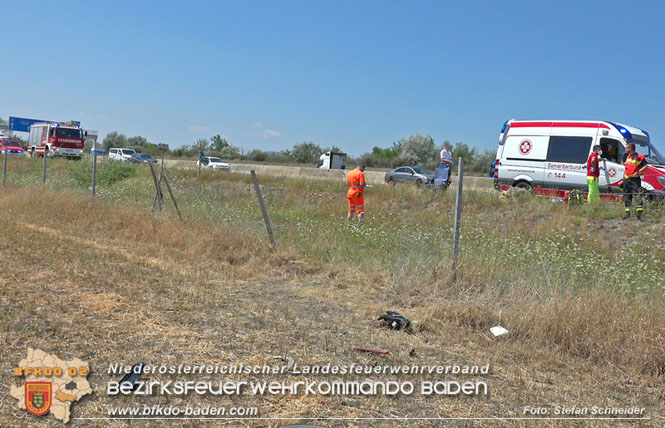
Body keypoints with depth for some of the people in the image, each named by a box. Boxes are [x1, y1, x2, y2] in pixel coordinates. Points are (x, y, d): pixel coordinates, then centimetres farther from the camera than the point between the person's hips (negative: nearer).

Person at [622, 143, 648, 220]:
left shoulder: (639, 157, -7)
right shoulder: (628, 157, 18)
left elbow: (646, 167, -10)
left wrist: (638, 172, -23)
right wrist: (623, 178, 23)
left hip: (635, 179, -8)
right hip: (626, 179, 8)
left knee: (637, 195, -13)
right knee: (626, 196, 10)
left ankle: (639, 213, -15)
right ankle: (627, 212, 18)